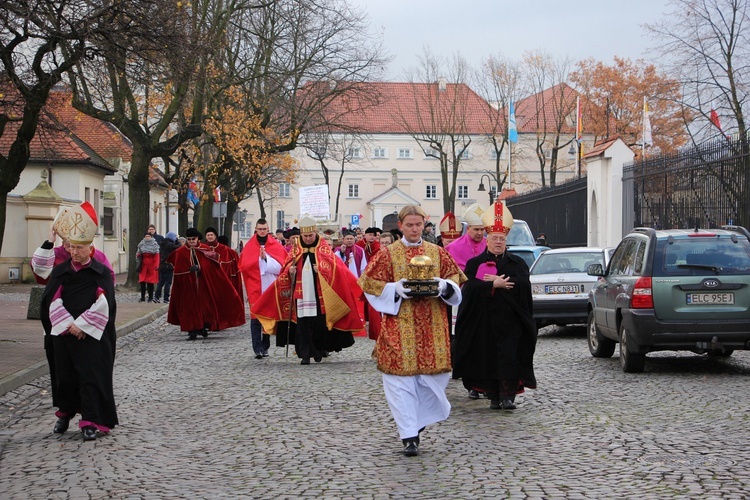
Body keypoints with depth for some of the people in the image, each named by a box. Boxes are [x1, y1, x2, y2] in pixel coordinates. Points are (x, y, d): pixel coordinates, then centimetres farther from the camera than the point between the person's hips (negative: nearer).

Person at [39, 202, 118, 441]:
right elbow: (52, 301, -2)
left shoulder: (101, 273, -3)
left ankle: (90, 421, -2)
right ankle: (65, 413, 29)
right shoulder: (60, 271, 5)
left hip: (93, 335, -3)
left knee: (91, 375, -5)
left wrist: (81, 325, -15)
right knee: (65, 374, 11)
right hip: (63, 334, 3)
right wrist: (69, 326, -13)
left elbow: (103, 304, -10)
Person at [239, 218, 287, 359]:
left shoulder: (276, 246, 5)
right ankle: (257, 349, -14)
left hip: (271, 288, 1)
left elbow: (280, 265, -5)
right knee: (256, 318, -10)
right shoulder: (249, 247, 4)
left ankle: (265, 347, 20)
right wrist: (260, 257, -12)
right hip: (255, 288, -1)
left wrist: (266, 257, -14)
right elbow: (243, 266, -4)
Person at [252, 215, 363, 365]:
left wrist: (321, 270, -20)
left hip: (319, 295, -1)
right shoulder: (296, 250, 12)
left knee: (320, 323, 0)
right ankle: (305, 354, -1)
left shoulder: (324, 249, 5)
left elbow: (333, 267, -3)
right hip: (302, 295, 1)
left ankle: (319, 350, 18)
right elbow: (287, 267, 11)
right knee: (303, 324, -4)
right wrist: (290, 271, -10)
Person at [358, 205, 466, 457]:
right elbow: (369, 283, 0)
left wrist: (444, 286, -7)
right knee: (402, 379, -6)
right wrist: (395, 289, -14)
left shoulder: (438, 252, 10)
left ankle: (418, 421, 26)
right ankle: (409, 436, -2)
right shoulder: (387, 254, 2)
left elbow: (455, 276, 14)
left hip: (432, 325, 3)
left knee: (434, 374, 1)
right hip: (399, 326, -3)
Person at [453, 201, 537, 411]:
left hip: (510, 320, 0)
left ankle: (508, 395, -8)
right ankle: (494, 397, 9)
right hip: (485, 321, 0)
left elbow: (523, 283, -8)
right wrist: (494, 285, -16)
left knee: (509, 357, -8)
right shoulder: (475, 263, 8)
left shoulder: (517, 263, 10)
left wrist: (497, 282, -13)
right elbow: (470, 287, -9)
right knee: (488, 358, 1)